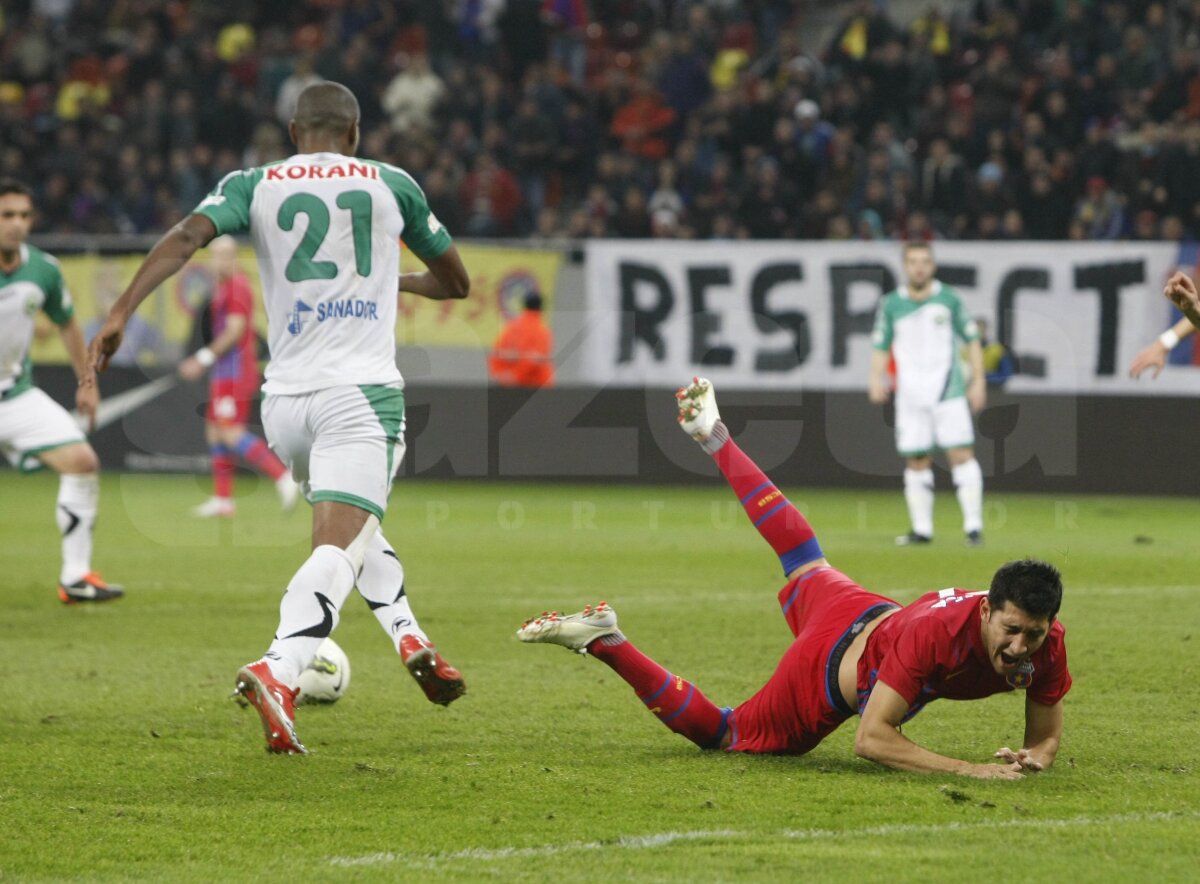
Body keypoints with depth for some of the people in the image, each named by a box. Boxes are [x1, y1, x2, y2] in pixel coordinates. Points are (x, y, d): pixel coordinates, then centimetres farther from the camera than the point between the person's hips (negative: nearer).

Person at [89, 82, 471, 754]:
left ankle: (411, 638, 18)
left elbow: (188, 236, -10)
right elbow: (457, 282, 22)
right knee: (339, 546, -16)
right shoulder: (392, 185, 10)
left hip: (286, 399, 3)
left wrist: (121, 312, -14)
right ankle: (277, 672, -37)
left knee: (353, 525, 29)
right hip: (363, 392, -3)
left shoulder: (255, 184, 10)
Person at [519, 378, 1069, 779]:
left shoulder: (1044, 643, -27)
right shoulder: (939, 632, -45)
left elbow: (1047, 735, -11)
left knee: (806, 567, 35)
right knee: (716, 735, 16)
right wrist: (970, 771, -50)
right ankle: (604, 642, 21)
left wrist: (1034, 759, -34)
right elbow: (869, 739, -44)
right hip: (829, 667, -6)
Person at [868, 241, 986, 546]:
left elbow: (972, 339, 10)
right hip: (910, 395, 2)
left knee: (961, 454, -10)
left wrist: (978, 381, 4)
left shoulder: (949, 299, 2)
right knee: (916, 462, 3)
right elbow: (880, 346, 9)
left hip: (949, 392, -2)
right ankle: (921, 528, 13)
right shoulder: (891, 304, 5)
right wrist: (876, 377, -8)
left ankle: (973, 525, -10)